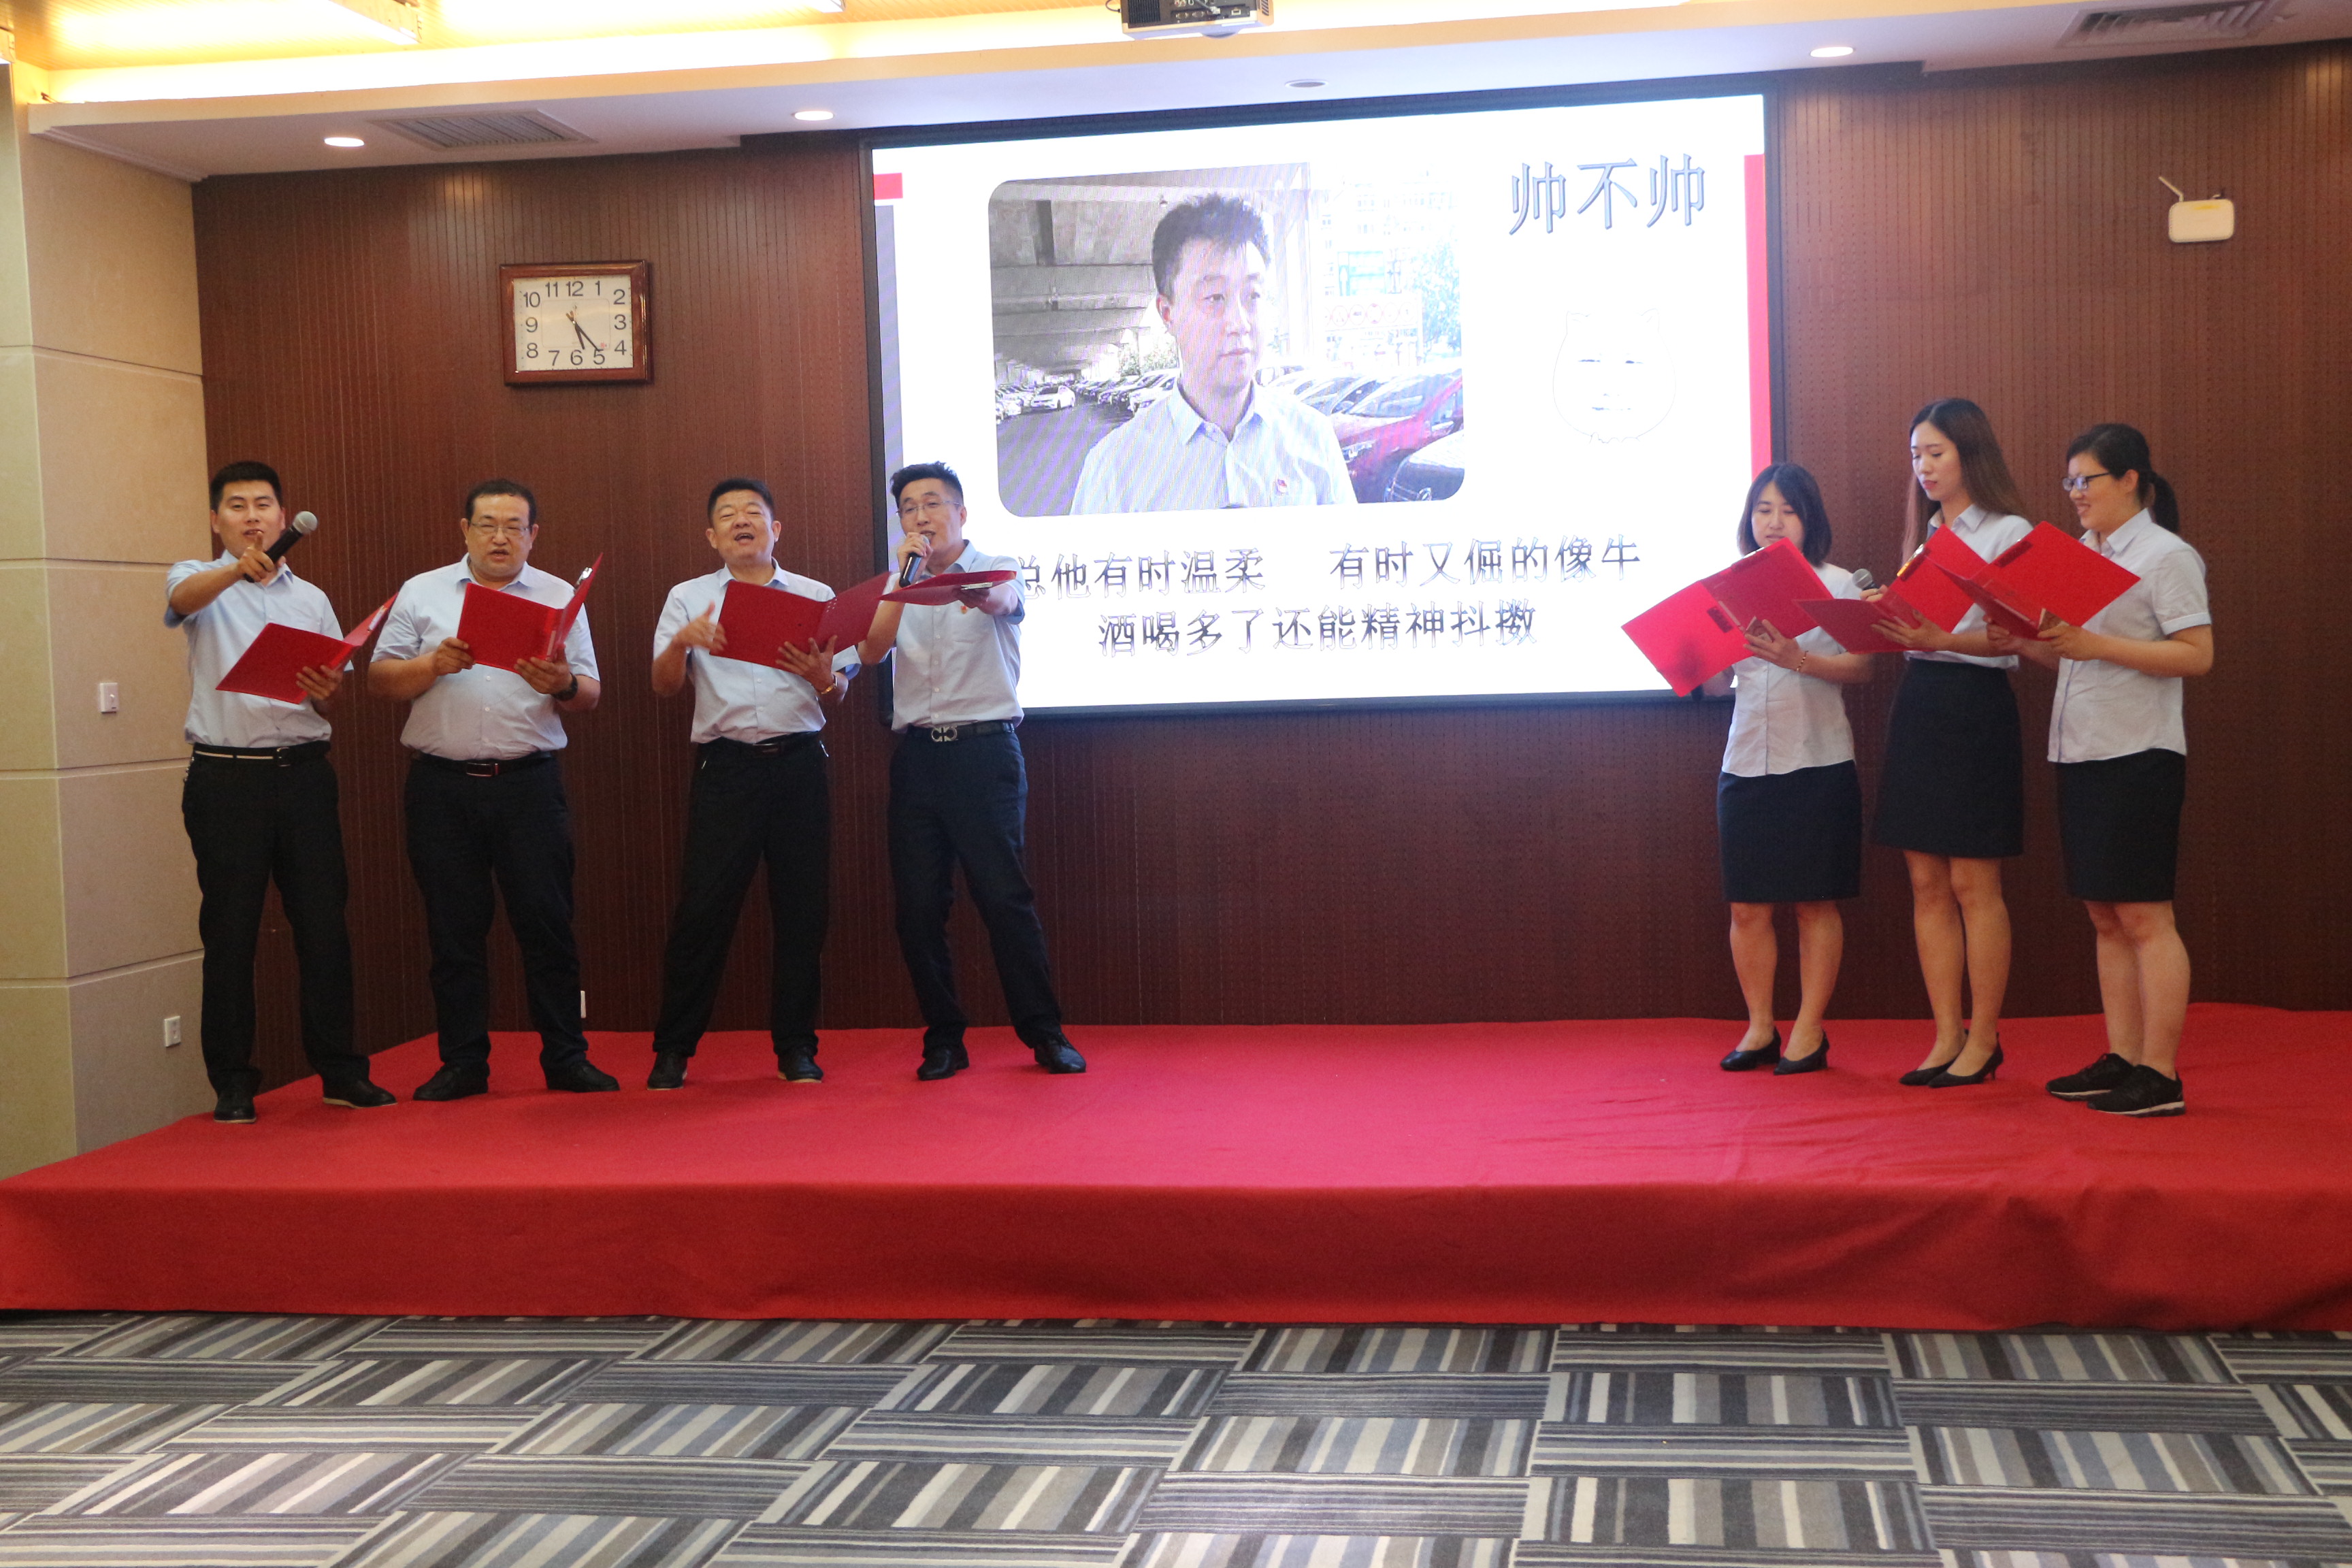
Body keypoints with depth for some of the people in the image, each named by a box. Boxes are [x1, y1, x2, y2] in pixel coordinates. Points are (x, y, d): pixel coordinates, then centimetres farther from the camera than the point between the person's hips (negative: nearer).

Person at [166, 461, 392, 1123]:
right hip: (226, 777, -3)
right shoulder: (198, 580, 6)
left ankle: (340, 1070, 11)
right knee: (229, 931, 1)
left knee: (323, 923, 3)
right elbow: (184, 599, -20)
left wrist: (326, 690, -9)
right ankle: (232, 1082, 8)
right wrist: (239, 568, -41)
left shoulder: (311, 599, 16)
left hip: (303, 772, 3)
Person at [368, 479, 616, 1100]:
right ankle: (462, 1062, 14)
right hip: (443, 786, 1)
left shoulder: (559, 597, 10)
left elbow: (590, 696, 5)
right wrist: (434, 665, -13)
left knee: (547, 923, 0)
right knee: (454, 929, 5)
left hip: (529, 784, 0)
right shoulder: (422, 593, 10)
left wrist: (562, 685, -16)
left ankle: (565, 1058, 9)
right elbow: (380, 677, 4)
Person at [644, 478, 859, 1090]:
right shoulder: (688, 599, 10)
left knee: (801, 908, 3)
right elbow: (663, 686, 2)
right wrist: (682, 642, -17)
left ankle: (796, 1047, 14)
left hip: (799, 764, 1)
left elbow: (836, 701, 10)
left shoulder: (816, 597, 12)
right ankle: (673, 1050, 7)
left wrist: (823, 679, -13)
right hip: (726, 765, -1)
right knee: (703, 907, -4)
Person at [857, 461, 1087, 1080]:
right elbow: (871, 652, 0)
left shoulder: (998, 570, 5)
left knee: (1005, 895, -7)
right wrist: (904, 576, -9)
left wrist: (974, 593, -45)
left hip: (985, 749, -4)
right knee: (918, 905, 1)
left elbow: (1001, 600, -20)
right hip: (917, 754, 4)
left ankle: (1045, 1033, 3)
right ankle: (943, 1039, 12)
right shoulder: (898, 588, 17)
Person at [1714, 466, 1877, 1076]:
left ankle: (1810, 1031, 10)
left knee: (1816, 902, 2)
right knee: (1747, 906, 3)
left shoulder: (1835, 584, 2)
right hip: (1746, 765, 3)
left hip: (1817, 763, -3)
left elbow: (1861, 666, -9)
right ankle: (1760, 1028, 15)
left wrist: (1799, 660, -23)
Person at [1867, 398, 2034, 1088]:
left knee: (1973, 883, -3)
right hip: (1918, 701, 7)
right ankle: (1947, 1036, 11)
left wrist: (1939, 640, -29)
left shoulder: (2009, 533, -5)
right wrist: (1886, 621, -4)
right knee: (1927, 882, 6)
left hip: (1977, 706, -7)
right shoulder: (1927, 533, 16)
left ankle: (1983, 1039, 6)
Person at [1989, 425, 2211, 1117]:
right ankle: (2122, 1060, 16)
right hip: (2080, 752, 8)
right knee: (2105, 916, 10)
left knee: (2143, 915, -6)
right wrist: (2026, 644, -2)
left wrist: (2096, 645, -22)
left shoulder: (2167, 555, -7)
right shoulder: (2083, 553, 15)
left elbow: (2198, 655, -15)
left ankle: (2161, 1075, -2)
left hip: (2139, 755, -8)